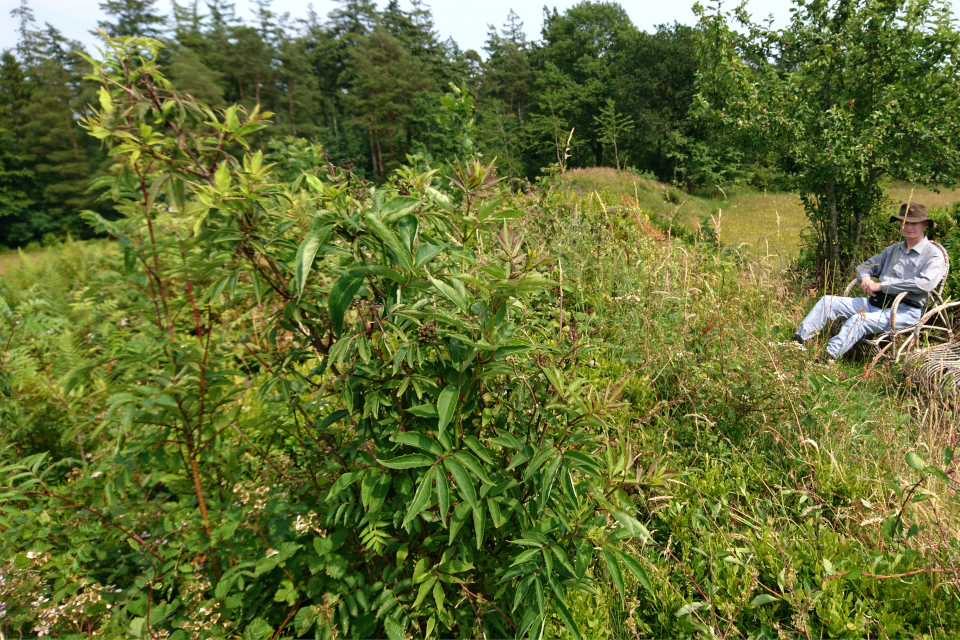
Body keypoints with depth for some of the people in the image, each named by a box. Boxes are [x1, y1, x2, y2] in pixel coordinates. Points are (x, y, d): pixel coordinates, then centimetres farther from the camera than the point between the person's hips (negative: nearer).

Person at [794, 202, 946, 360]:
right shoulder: (893, 249, 20)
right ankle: (799, 340, -22)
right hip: (876, 302, 7)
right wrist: (865, 278, 0)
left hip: (904, 311, -7)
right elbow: (867, 265, 27)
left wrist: (881, 286, -18)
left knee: (859, 320, -35)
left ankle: (828, 358, -47)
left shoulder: (934, 255, -1)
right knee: (828, 301, -9)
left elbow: (925, 283, -19)